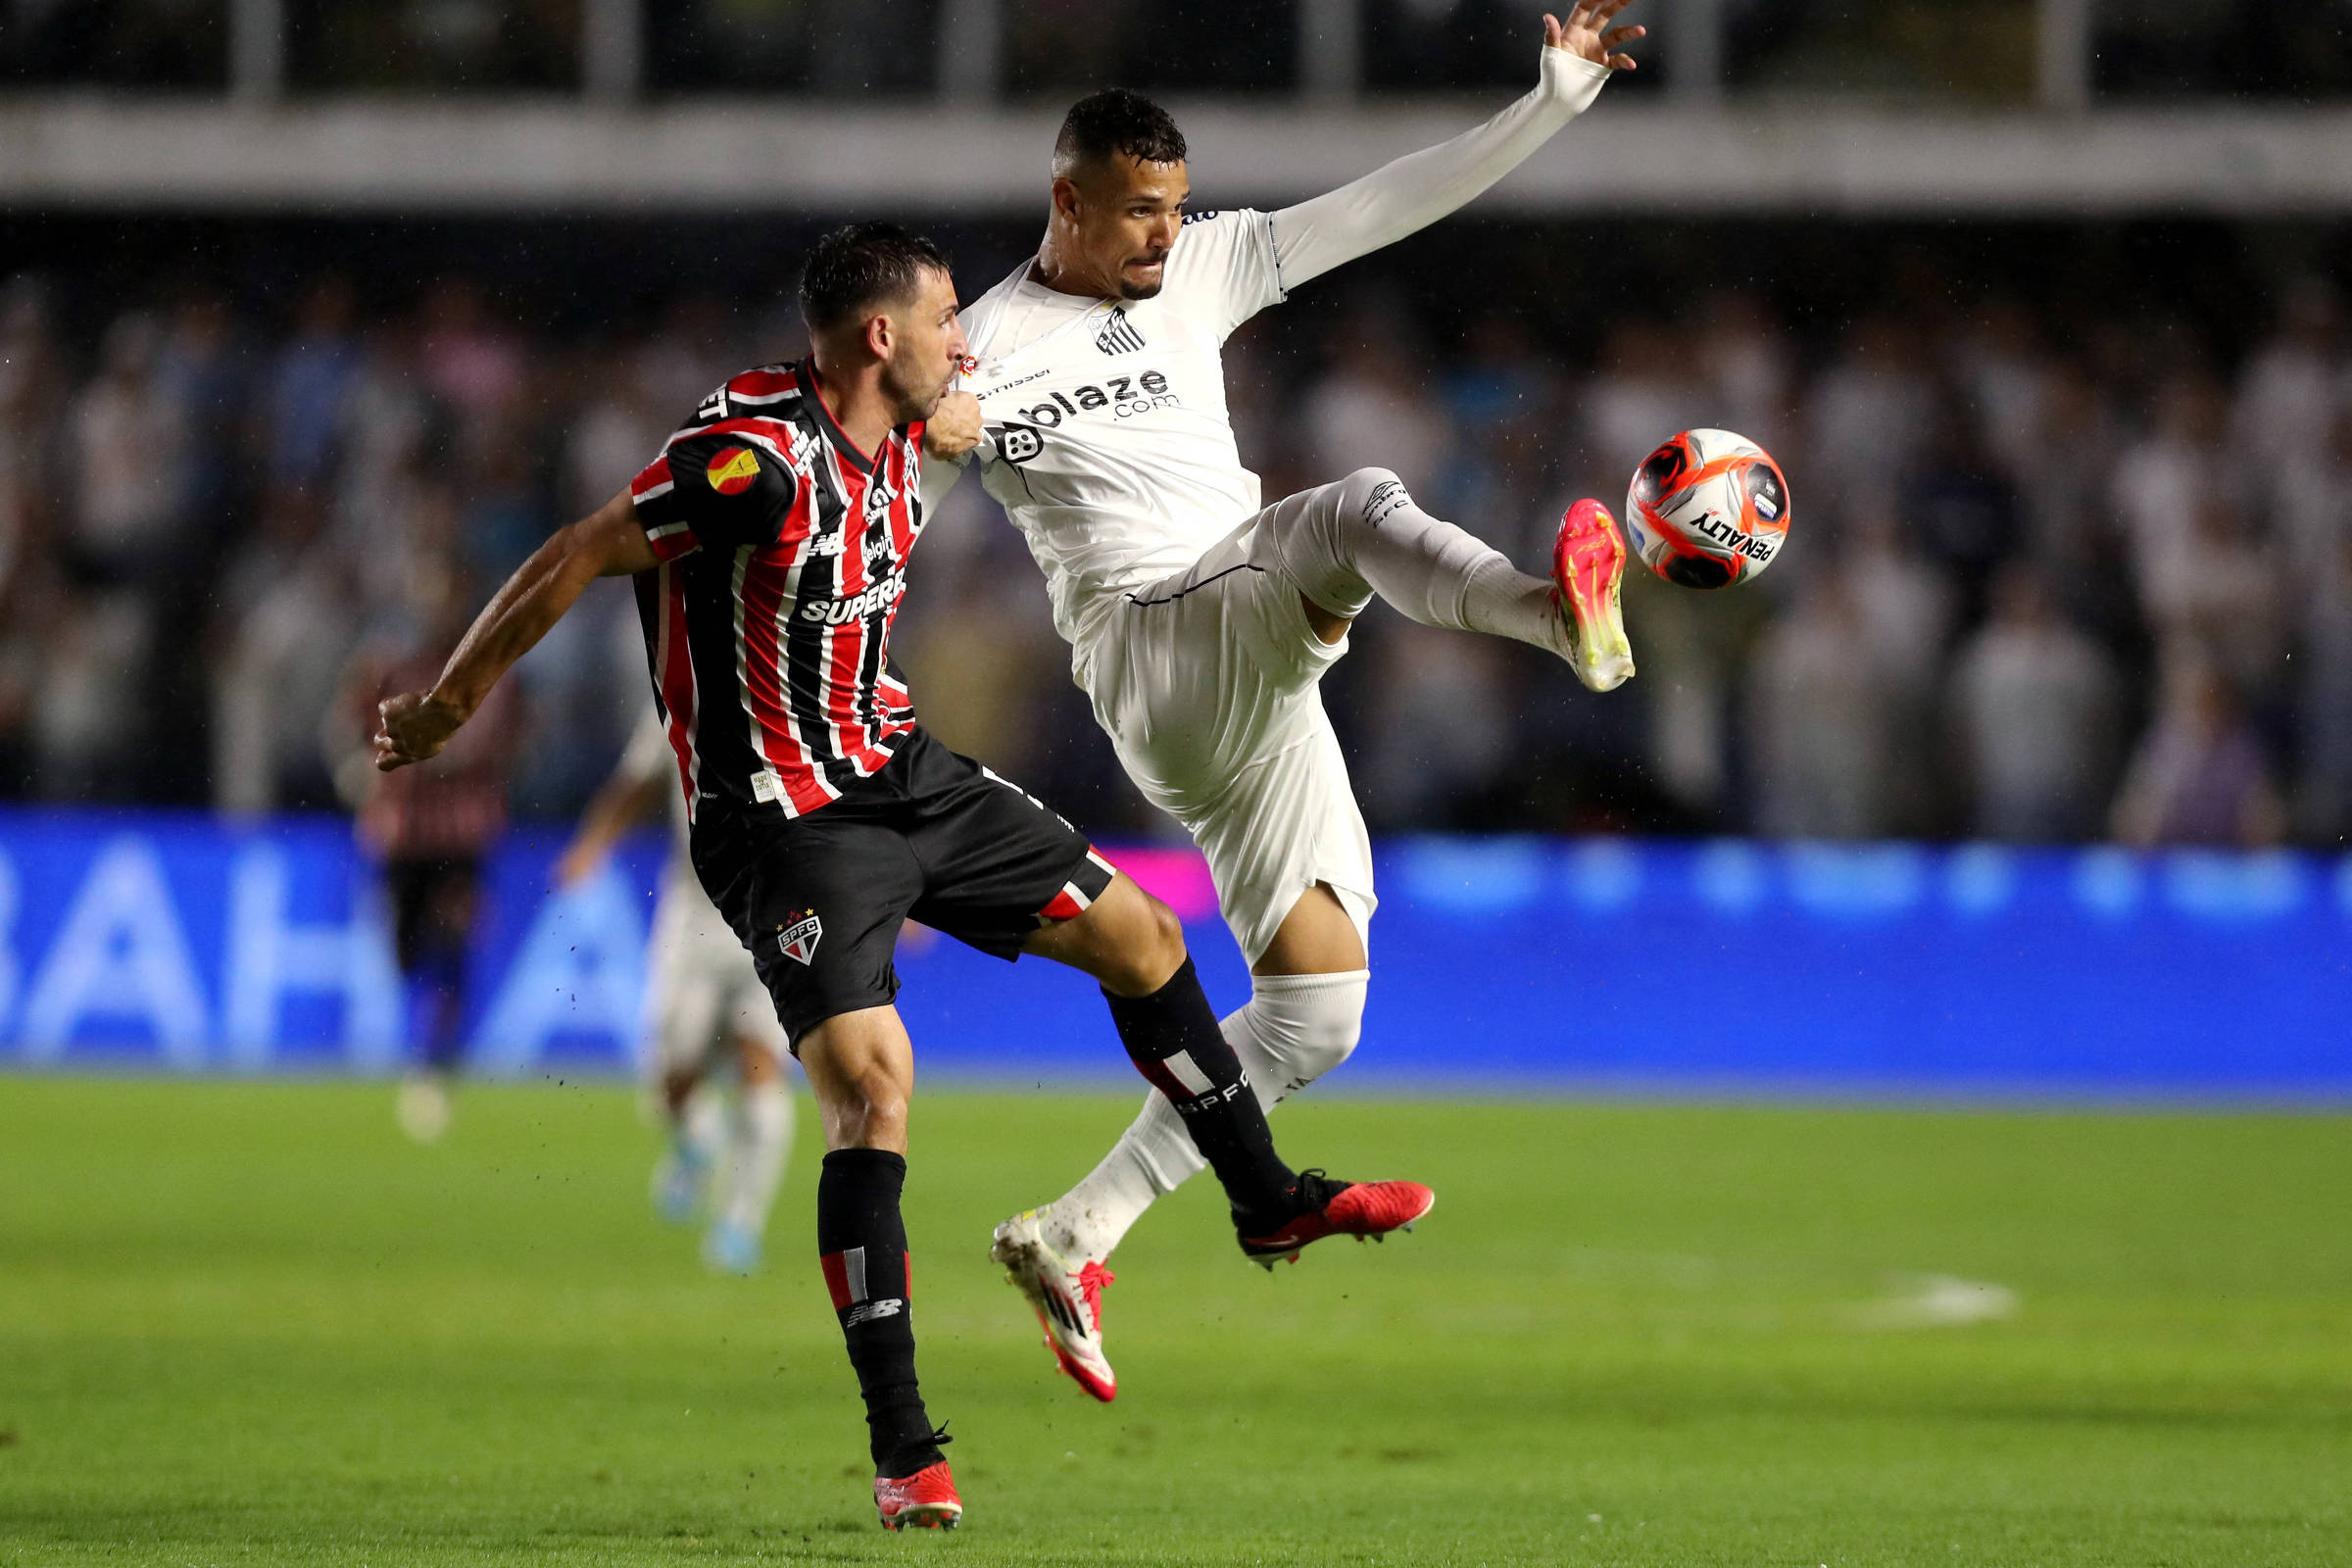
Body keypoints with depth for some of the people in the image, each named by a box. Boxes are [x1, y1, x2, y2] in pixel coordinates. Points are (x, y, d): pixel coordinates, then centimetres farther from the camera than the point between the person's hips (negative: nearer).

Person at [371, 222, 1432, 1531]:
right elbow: (575, 562, -21)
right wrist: (449, 708, -14)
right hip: (786, 820, -9)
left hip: (906, 776, 9)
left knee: (1142, 938, 13)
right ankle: (906, 1452, -17)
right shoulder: (758, 457, -25)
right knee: (873, 1085, -21)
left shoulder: (902, 441, 2)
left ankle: (1268, 1201, 34)